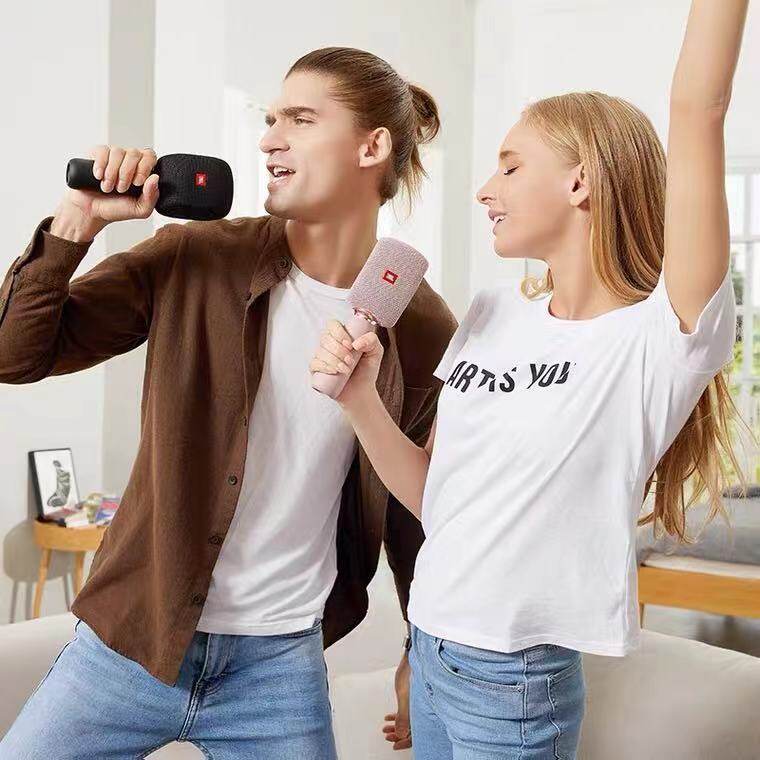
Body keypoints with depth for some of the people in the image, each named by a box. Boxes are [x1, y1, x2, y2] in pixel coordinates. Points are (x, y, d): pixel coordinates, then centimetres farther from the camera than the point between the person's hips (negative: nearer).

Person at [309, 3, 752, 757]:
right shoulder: (492, 313, 2)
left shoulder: (662, 337, -17)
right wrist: (360, 400, -10)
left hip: (513, 684, -5)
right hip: (428, 648, 5)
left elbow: (697, 113, -26)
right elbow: (433, 498, 5)